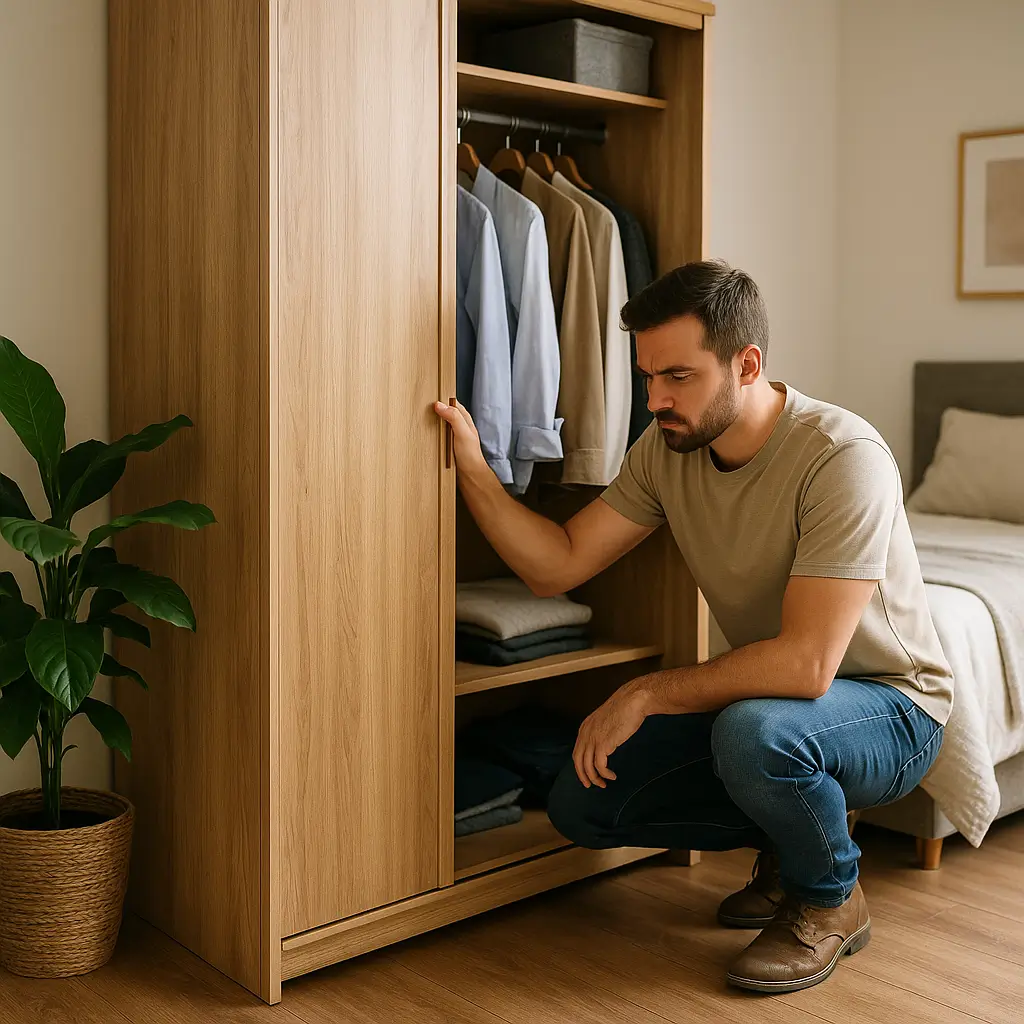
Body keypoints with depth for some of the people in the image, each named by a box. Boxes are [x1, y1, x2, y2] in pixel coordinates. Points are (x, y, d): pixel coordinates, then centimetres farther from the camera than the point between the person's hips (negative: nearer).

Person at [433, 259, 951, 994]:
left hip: (889, 709, -6)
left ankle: (831, 900, -6)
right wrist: (473, 469, -17)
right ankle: (791, 842, 15)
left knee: (752, 730, -39)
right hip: (771, 696, 7)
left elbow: (805, 664, -34)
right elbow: (559, 564, -5)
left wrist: (647, 694, -25)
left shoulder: (842, 457, -29)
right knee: (581, 805, -4)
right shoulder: (668, 449, -6)